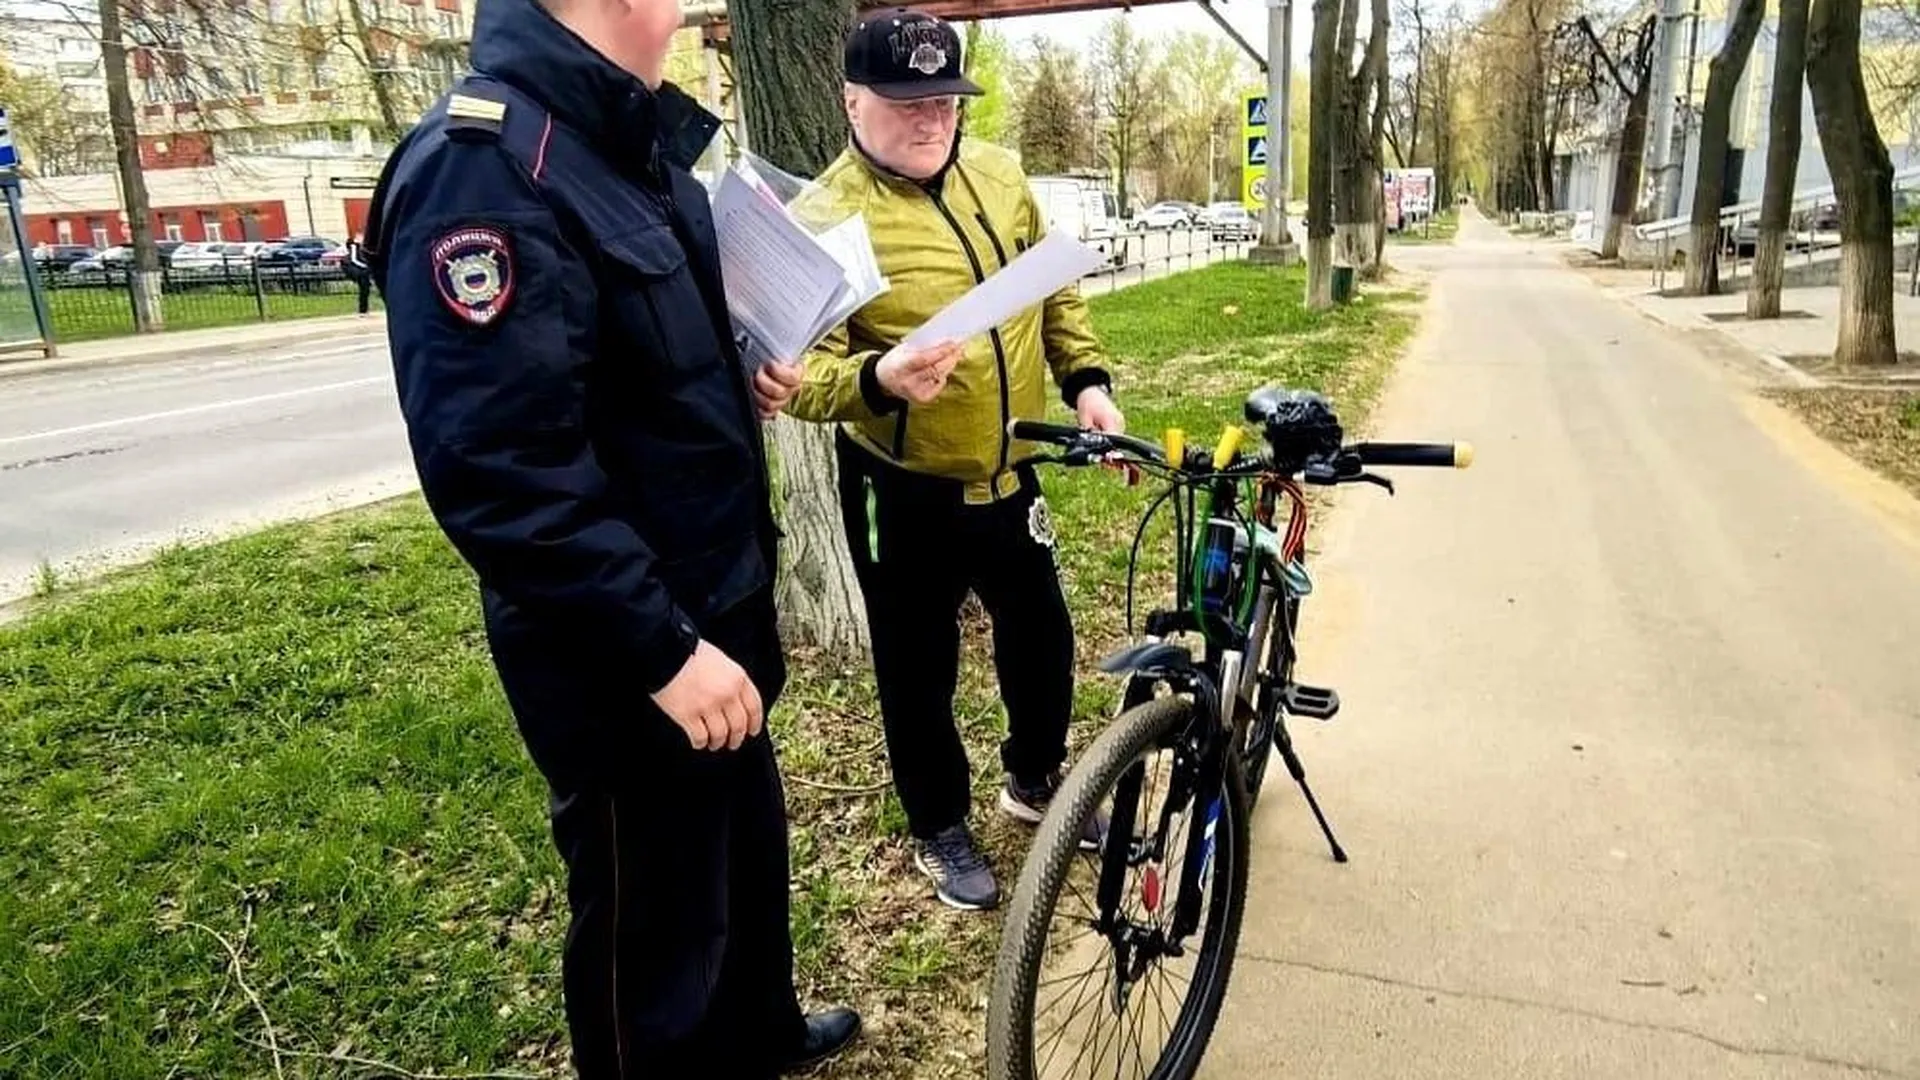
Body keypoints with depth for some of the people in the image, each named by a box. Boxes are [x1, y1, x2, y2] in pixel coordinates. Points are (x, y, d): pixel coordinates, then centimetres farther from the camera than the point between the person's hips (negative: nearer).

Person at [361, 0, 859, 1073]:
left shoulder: (628, 144, 9)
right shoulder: (484, 168, -23)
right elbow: (497, 470, -28)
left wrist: (745, 377, 2)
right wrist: (661, 645, -25)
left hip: (715, 601, 10)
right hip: (622, 654, -10)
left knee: (745, 842, 27)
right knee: (655, 914, 11)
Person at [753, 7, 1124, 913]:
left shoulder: (998, 175, 2)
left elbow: (1055, 291, 15)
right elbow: (800, 372, -21)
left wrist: (1086, 380, 5)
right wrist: (877, 378, -40)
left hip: (1005, 473, 5)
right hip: (903, 493, -5)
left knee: (1042, 636, 18)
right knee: (918, 669, 10)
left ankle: (1034, 779, 45)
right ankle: (940, 830, 34)